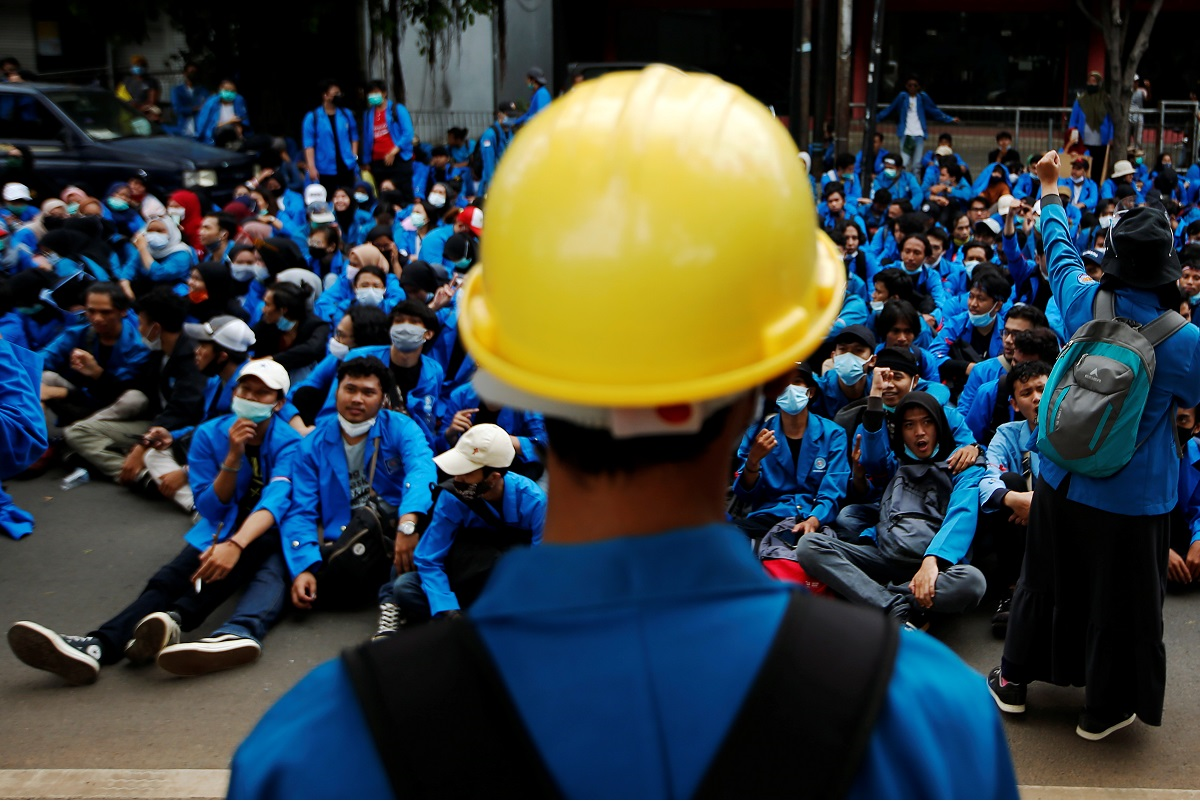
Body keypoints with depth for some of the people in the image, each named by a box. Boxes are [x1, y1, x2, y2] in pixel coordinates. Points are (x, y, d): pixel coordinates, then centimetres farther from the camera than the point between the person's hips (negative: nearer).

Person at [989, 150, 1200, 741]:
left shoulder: (1083, 300, -12)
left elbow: (1058, 246, 8)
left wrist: (1049, 188, 24)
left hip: (1061, 480, 4)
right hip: (1131, 494, -3)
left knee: (1045, 580, 21)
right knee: (1118, 599, 14)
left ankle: (1015, 680, 36)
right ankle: (1104, 708, 30)